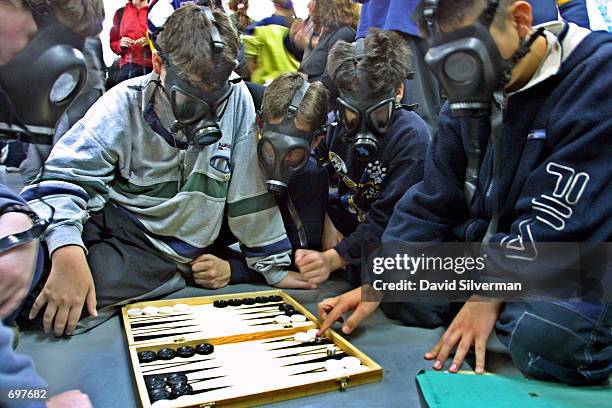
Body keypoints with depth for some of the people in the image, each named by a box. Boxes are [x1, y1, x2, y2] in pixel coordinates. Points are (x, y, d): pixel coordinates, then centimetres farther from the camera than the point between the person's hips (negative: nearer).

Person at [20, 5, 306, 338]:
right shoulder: (126, 103, -9)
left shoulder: (236, 98, -10)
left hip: (164, 252, -1)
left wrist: (274, 267, 1)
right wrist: (68, 254, -33)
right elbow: (65, 176, -15)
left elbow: (249, 187, -4)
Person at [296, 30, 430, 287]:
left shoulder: (411, 138, -25)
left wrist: (333, 258, -37)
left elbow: (387, 220, -29)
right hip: (347, 216, 6)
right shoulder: (338, 121, -9)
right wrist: (325, 222, -14)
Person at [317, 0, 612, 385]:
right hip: (489, 250, 6)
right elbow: (432, 204, 0)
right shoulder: (473, 96, 2)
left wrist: (491, 293, -19)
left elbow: (559, 224, -25)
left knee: (547, 334, -35)